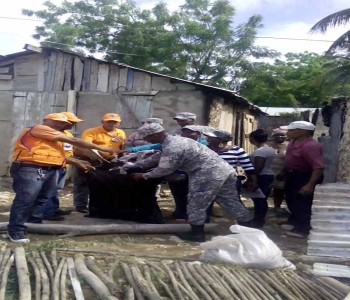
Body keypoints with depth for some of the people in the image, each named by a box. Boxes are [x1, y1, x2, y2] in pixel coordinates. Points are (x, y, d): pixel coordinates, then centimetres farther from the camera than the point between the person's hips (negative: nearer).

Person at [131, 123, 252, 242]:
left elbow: (164, 170, -7)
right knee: (231, 202, 16)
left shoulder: (171, 149, -17)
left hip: (209, 175, -10)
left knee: (196, 204, 5)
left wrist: (144, 175, 7)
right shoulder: (177, 139, 15)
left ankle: (197, 233, 15)